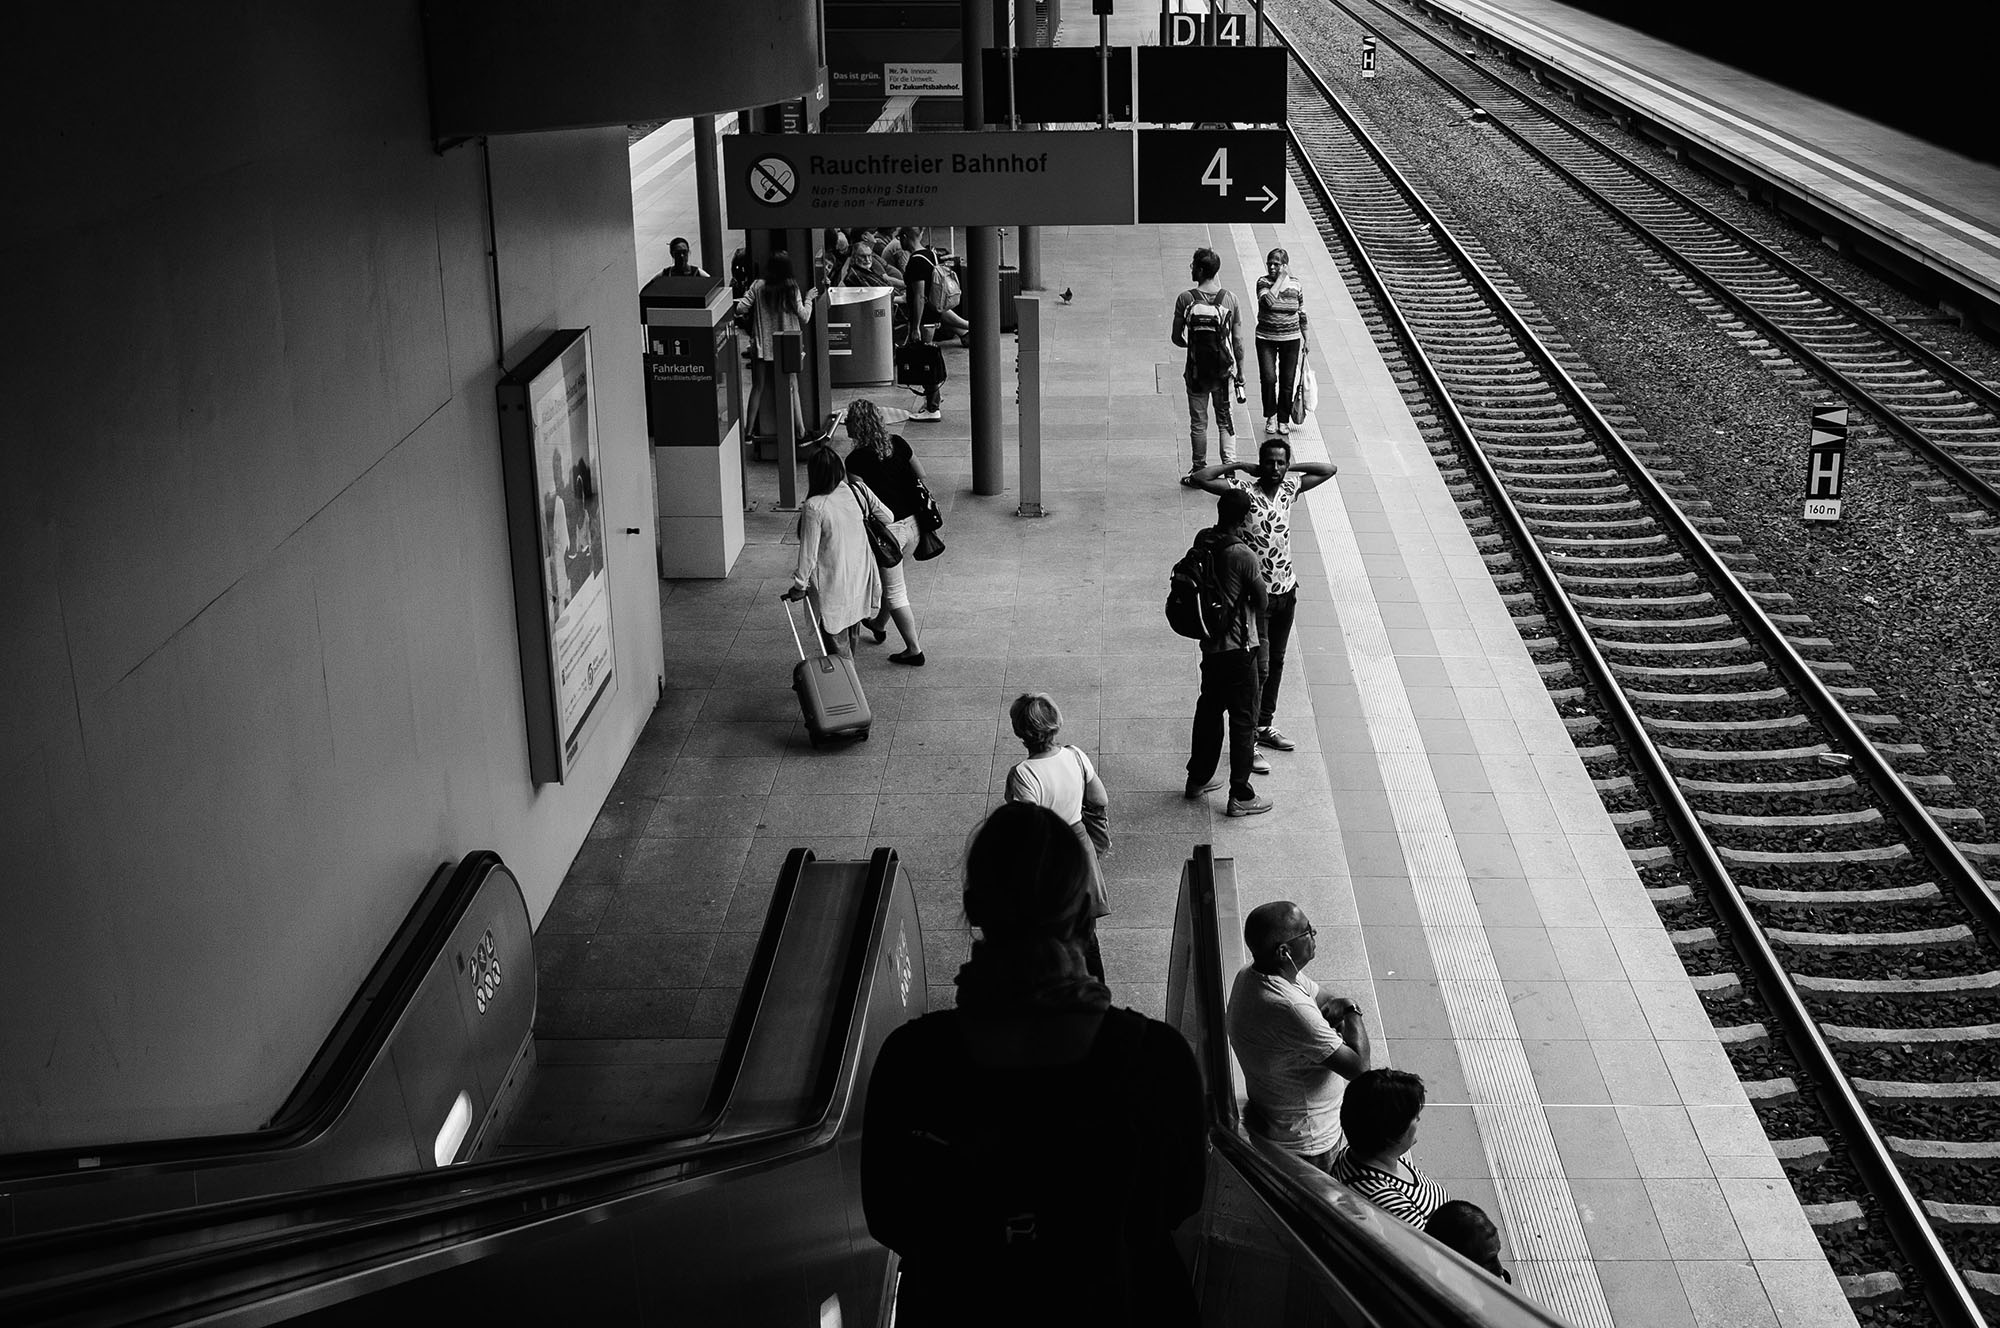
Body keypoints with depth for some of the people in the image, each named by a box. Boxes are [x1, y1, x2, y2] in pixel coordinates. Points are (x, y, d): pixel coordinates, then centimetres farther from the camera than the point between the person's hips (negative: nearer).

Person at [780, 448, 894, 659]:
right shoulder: (859, 490, -10)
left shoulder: (814, 508, -24)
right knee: (851, 636, 25)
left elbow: (809, 553, -17)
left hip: (833, 584, -6)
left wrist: (799, 586, -5)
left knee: (837, 643, 8)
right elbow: (887, 517, 2)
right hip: (860, 578, 6)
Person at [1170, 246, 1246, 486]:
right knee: (1225, 419, 13)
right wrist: (1240, 373, 8)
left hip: (1197, 371, -2)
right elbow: (1238, 341, -2)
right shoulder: (1229, 299, -5)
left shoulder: (1186, 299, -11)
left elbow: (1177, 338, -6)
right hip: (1223, 370, 2)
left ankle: (1199, 471, 19)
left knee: (1198, 422, 10)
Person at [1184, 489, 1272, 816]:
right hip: (1238, 647, -7)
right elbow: (1261, 599, -10)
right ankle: (1240, 795, 8)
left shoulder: (1203, 541, -3)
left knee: (1209, 708, 22)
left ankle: (1199, 777, 35)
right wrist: (1255, 623, 10)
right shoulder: (1243, 555, -22)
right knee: (1243, 719, 2)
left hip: (1210, 644, 7)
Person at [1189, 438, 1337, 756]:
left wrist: (1290, 467, 3)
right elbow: (1201, 478, -22)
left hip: (1287, 589, 6)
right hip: (1257, 592, -6)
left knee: (1276, 662, 15)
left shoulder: (1289, 489, 3)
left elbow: (1329, 469, 12)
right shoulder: (1244, 491, -12)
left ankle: (1265, 726, 27)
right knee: (1259, 667, -8)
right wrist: (1236, 465, -13)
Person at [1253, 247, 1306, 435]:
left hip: (1291, 339, 2)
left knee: (1287, 382, 4)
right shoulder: (1263, 282, -6)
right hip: (1266, 339, -1)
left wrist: (1306, 339, 11)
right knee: (1268, 379, -11)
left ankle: (1283, 420, 19)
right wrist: (1280, 279, -18)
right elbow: (1268, 301, -27)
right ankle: (1270, 417, 9)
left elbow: (1302, 314, 10)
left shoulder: (1296, 285, 0)